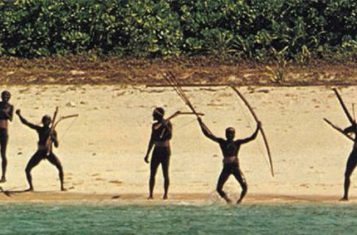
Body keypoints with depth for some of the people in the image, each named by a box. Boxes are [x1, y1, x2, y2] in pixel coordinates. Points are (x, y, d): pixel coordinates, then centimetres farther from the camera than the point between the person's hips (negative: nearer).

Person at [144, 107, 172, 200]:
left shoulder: (167, 124, -6)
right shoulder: (154, 125, 12)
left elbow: (169, 136, -19)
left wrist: (165, 126, -31)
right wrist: (147, 154, 18)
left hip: (165, 151, -6)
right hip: (156, 151, 6)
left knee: (165, 174, -2)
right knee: (152, 173, 0)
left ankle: (165, 194, 4)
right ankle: (151, 194, 3)